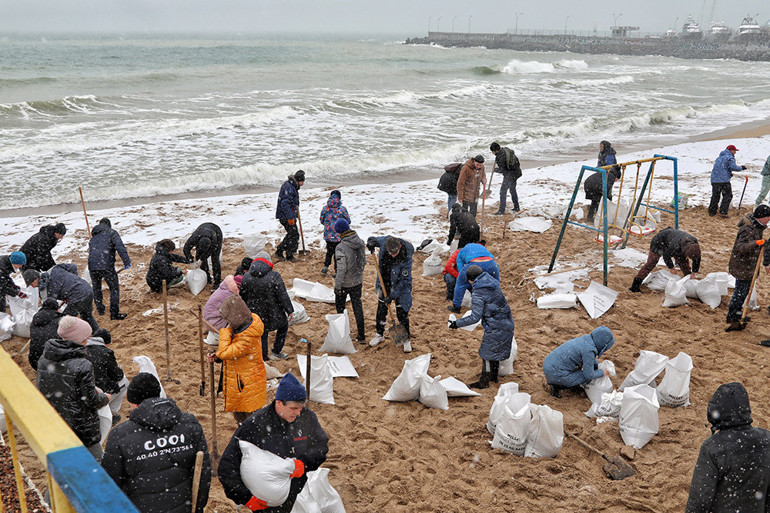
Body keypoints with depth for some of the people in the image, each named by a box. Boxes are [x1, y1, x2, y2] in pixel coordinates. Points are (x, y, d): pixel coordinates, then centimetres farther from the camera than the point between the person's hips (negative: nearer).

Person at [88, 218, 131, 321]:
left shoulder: (93, 236, 24)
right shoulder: (111, 233, 5)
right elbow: (120, 247, -9)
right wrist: (126, 262, -12)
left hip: (92, 266, 6)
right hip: (106, 265, -6)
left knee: (96, 288, 23)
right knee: (114, 288, 1)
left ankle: (100, 309, 34)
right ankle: (114, 314, -3)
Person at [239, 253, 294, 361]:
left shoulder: (246, 277, -6)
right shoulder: (274, 276, -18)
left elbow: (243, 297, 4)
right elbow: (283, 296, -15)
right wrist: (289, 310, -2)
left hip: (255, 313, 3)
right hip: (272, 313, -3)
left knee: (261, 335, 20)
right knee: (283, 326, 25)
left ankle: (263, 358, 28)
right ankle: (276, 352, 29)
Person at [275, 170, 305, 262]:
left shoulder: (292, 186, 13)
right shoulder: (288, 187, -21)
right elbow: (285, 203, -26)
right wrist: (290, 218, -25)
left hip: (289, 215, 10)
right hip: (286, 216, -10)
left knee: (291, 234, 17)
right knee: (294, 235, -4)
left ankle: (279, 251, 25)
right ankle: (288, 256, 5)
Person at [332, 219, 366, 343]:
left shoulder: (341, 248, -27)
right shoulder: (360, 242, -7)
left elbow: (341, 269, -25)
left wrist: (337, 285, -14)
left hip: (345, 284, -6)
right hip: (358, 281, 6)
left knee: (340, 308, 16)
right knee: (358, 307, 16)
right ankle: (361, 336, 21)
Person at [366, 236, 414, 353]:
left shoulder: (406, 257, -32)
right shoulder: (384, 241, -21)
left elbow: (404, 280, -24)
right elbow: (373, 240, 2)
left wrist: (392, 296, -23)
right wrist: (372, 241, -24)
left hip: (399, 287, -4)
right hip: (384, 283, 4)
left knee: (402, 312, 3)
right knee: (381, 308, 15)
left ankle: (406, 339, 21)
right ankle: (380, 334, 35)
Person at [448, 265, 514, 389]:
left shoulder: (478, 293, -19)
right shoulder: (493, 284, 6)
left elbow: (475, 317, -20)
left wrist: (457, 323, -13)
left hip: (495, 327, -9)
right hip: (507, 324, 9)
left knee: (487, 353, 5)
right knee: (495, 351, 22)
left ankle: (484, 382, 15)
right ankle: (494, 377, 34)